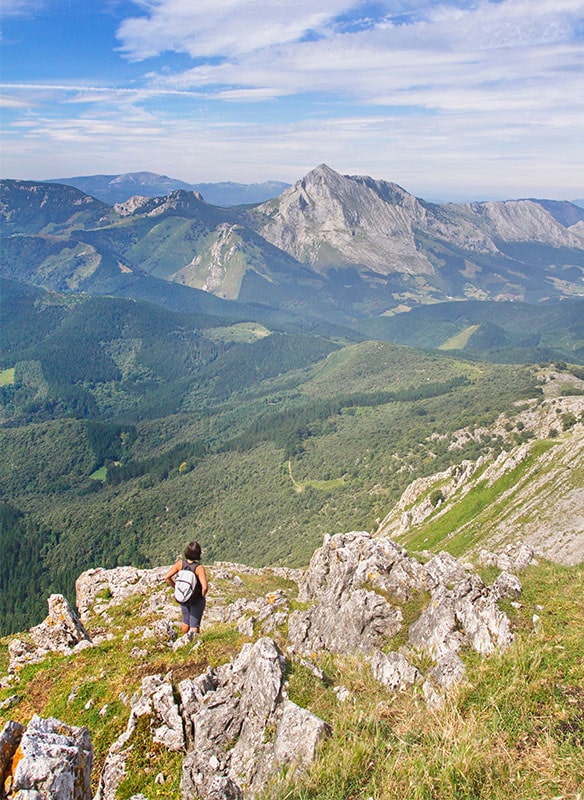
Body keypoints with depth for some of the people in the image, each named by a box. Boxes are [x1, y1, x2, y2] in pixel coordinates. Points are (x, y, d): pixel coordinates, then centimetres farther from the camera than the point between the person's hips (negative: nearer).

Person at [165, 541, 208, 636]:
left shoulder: (180, 563, -16)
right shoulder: (199, 567, -28)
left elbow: (167, 577, -13)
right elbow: (205, 587, -34)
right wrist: (202, 596, -13)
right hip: (197, 600, -4)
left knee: (186, 622, 27)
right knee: (194, 626, 13)